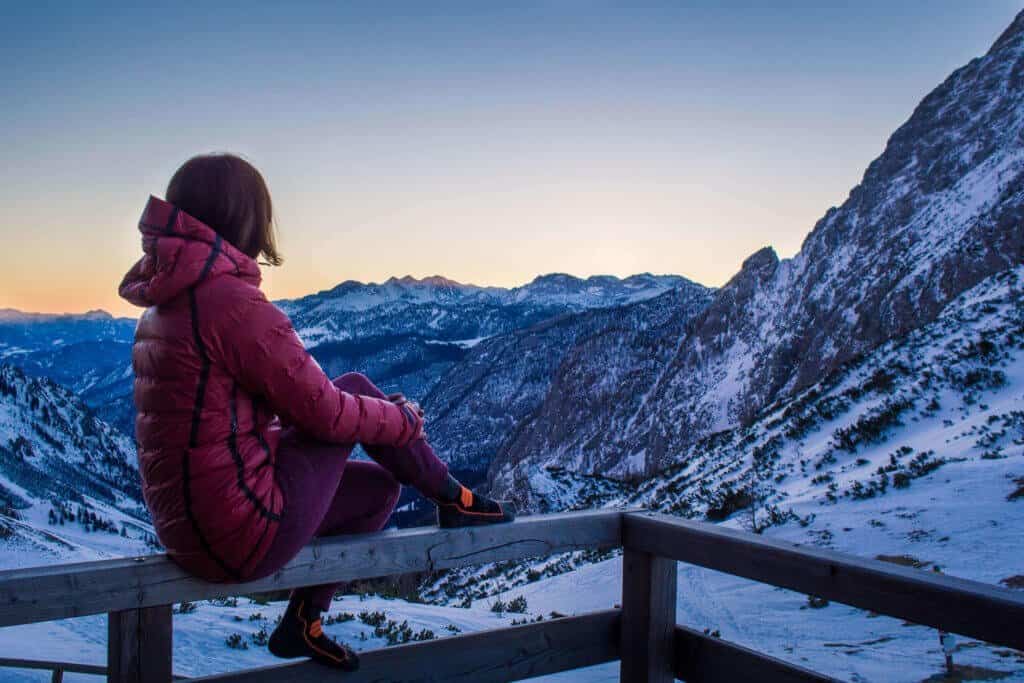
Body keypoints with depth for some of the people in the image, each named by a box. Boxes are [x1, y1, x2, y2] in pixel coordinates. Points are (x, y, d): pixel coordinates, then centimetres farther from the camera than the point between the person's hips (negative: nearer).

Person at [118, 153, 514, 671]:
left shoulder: (162, 306, 8)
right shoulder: (232, 299, -21)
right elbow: (327, 411, -14)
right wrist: (404, 420, 4)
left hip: (187, 528, 9)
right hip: (244, 535, -9)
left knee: (378, 488, 19)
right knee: (355, 389, 1)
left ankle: (301, 625, 26)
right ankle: (456, 501, 18)